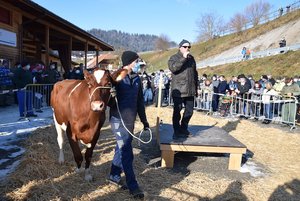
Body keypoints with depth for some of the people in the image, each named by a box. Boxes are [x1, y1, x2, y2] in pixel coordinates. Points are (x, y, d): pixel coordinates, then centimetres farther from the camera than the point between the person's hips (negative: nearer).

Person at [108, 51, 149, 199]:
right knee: (127, 153, -3)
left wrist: (144, 120, 16)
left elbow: (140, 101, 14)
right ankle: (133, 186, 8)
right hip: (118, 121, -7)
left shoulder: (137, 79, 7)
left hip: (130, 121, 7)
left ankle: (114, 177, 35)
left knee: (121, 149, 17)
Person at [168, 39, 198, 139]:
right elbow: (173, 68, -22)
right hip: (178, 90, -6)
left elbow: (195, 73, 22)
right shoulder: (174, 57, -1)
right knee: (177, 111, -1)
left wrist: (196, 87, 19)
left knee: (189, 111, 11)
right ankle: (177, 131, 11)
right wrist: (183, 58, -22)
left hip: (190, 90, 6)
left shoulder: (191, 58, 16)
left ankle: (183, 129, 28)